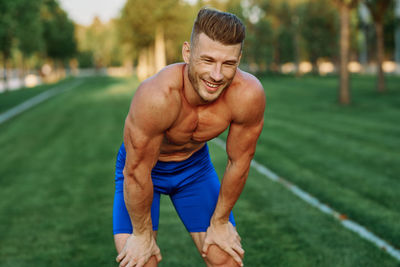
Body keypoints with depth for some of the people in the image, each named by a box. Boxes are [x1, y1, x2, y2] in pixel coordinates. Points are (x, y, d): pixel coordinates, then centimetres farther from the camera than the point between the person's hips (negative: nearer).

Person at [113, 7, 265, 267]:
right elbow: (137, 172, -27)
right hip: (142, 166, -3)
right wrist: (142, 234, -15)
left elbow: (239, 162, -15)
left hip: (195, 163, 3)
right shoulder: (156, 96, -40)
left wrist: (220, 222, -4)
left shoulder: (249, 95, -31)